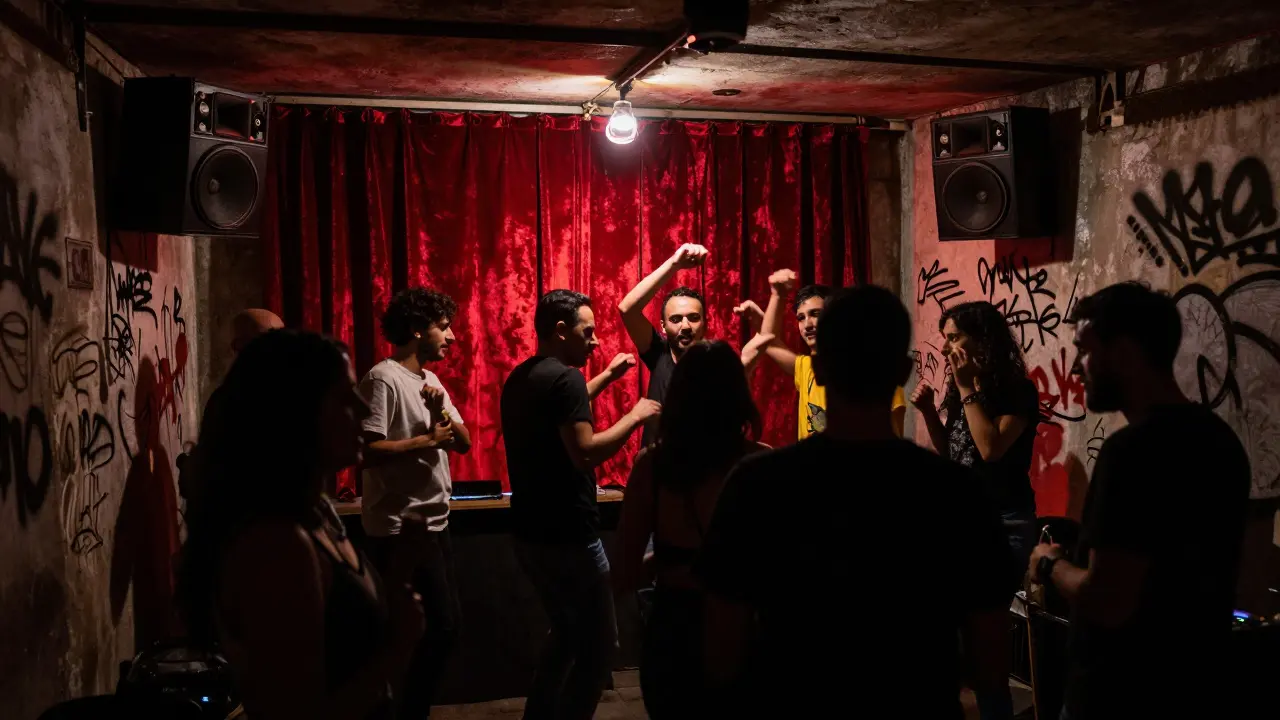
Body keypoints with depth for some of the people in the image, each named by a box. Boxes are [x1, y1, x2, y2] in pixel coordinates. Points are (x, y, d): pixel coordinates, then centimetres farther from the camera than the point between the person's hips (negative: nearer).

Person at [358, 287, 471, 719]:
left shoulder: (431, 380, 14)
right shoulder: (384, 379, -14)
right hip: (401, 530, -9)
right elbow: (366, 451, -24)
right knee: (439, 627, -5)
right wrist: (426, 441, -16)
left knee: (445, 624, 14)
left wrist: (442, 412, -8)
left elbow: (464, 443, 10)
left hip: (434, 523, 9)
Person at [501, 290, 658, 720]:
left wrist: (607, 377, 25)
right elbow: (585, 453, -26)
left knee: (568, 635, 23)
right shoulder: (564, 377, -17)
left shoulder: (520, 379, 11)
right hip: (567, 535, -9)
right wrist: (635, 417, -14)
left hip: (530, 533, 9)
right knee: (598, 644, 3)